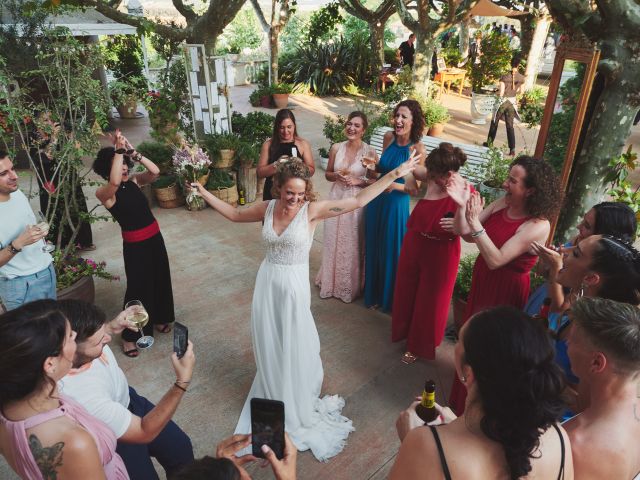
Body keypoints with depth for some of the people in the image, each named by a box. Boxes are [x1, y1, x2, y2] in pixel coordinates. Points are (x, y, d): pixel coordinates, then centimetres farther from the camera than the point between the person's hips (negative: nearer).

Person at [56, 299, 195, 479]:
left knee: (182, 448, 16)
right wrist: (182, 382, -36)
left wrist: (111, 327, -12)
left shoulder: (76, 334, -25)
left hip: (128, 400, 7)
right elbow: (144, 433, -30)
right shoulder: (83, 397, -43)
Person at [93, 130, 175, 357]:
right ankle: (129, 336, 19)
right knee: (138, 286, 1)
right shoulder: (104, 193, -14)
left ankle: (158, 318, 43)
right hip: (135, 244, -6)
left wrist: (132, 152, -19)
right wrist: (119, 150, -33)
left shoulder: (134, 181, 2)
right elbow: (115, 181, -36)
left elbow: (155, 171, -13)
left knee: (160, 280, 19)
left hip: (155, 237, 6)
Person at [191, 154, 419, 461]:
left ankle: (297, 407, 35)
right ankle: (272, 398, 43)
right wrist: (203, 192, 17)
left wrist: (395, 174, -23)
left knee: (294, 348, 11)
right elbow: (234, 214, 15)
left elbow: (358, 201, -19)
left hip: (294, 286, -3)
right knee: (268, 346, 18)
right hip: (267, 284, 4)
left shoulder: (312, 210, -15)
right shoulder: (267, 208, -3)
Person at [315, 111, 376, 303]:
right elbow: (327, 174, 11)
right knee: (333, 242, 13)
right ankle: (331, 281, 32)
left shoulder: (369, 152, -9)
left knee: (353, 245, 6)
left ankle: (351, 286, 26)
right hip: (336, 200, 3)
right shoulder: (336, 148, 0)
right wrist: (336, 175, -10)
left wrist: (359, 181, -18)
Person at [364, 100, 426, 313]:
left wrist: (396, 185, -29)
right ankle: (374, 293, 38)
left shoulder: (417, 148, -15)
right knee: (373, 248, 16)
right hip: (376, 201, 5)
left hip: (396, 204, -5)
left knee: (391, 250, 9)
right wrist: (373, 165, -7)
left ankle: (390, 298, 32)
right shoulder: (388, 137, -2)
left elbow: (415, 187, -12)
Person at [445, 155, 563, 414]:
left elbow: (496, 260, -30)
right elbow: (467, 234, -7)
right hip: (483, 282, 7)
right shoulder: (502, 203, -7)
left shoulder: (538, 225, -24)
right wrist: (462, 205, -23)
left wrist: (475, 222, -35)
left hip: (505, 292, -7)